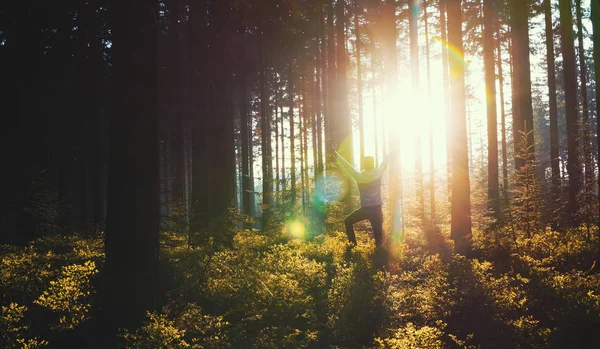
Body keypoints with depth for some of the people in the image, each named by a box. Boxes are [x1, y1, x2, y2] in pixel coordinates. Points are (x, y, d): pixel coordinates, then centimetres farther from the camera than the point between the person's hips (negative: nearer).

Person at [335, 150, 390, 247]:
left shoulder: (360, 176, -12)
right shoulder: (378, 173, -6)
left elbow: (347, 166, -7)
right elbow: (385, 162, 12)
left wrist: (336, 155, 0)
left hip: (365, 209, -2)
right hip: (377, 209, 2)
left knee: (348, 221, 16)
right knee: (378, 232, 8)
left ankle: (353, 243, 11)